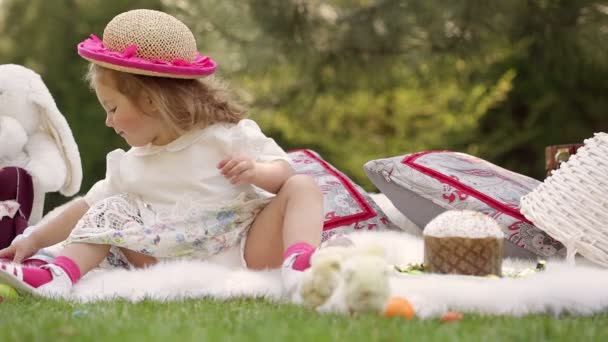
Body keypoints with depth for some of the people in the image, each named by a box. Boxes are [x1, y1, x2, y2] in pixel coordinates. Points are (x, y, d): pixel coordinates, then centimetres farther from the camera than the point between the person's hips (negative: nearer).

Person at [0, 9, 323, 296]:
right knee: (109, 210, 2)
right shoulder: (131, 166, 14)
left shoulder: (229, 135, -2)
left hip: (241, 251, -4)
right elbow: (87, 206, 20)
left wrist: (256, 171, -26)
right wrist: (34, 240, 16)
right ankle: (60, 274, -21)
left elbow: (285, 174, -4)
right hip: (172, 262, 4)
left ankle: (298, 265, -49)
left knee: (302, 185, -22)